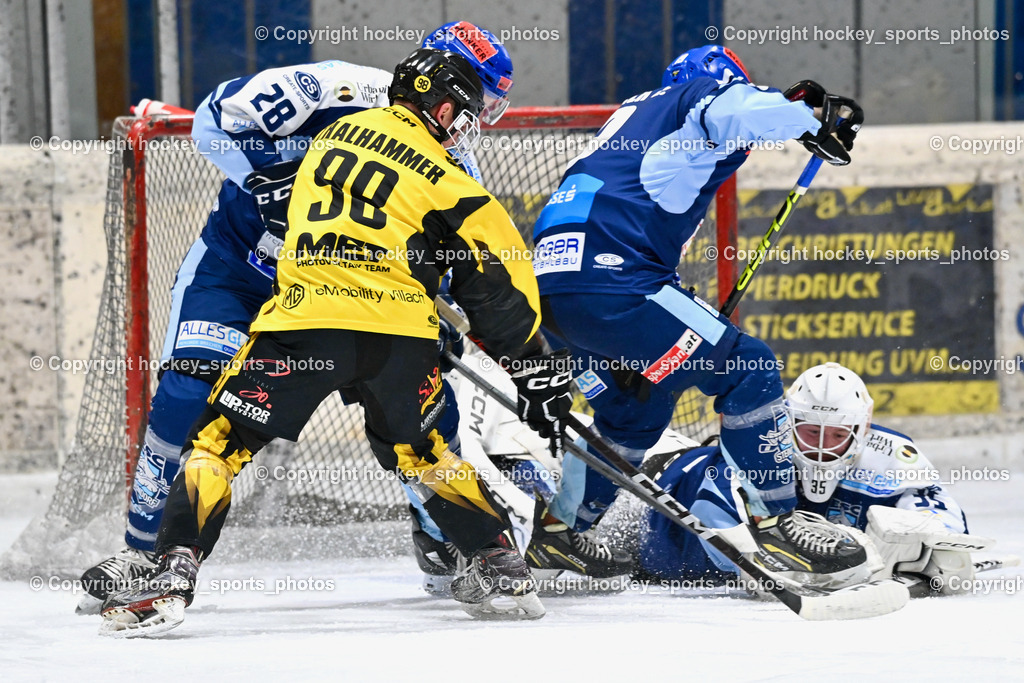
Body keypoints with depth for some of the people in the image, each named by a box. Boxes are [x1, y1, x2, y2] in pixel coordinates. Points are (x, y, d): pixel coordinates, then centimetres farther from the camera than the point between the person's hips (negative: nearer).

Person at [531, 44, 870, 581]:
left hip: (552, 286, 10)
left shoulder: (638, 111, 33)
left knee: (638, 408, 29)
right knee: (748, 371, -6)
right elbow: (740, 109, -18)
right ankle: (774, 521, -8)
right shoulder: (697, 94, 8)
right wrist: (814, 119, -1)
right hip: (609, 280, -10)